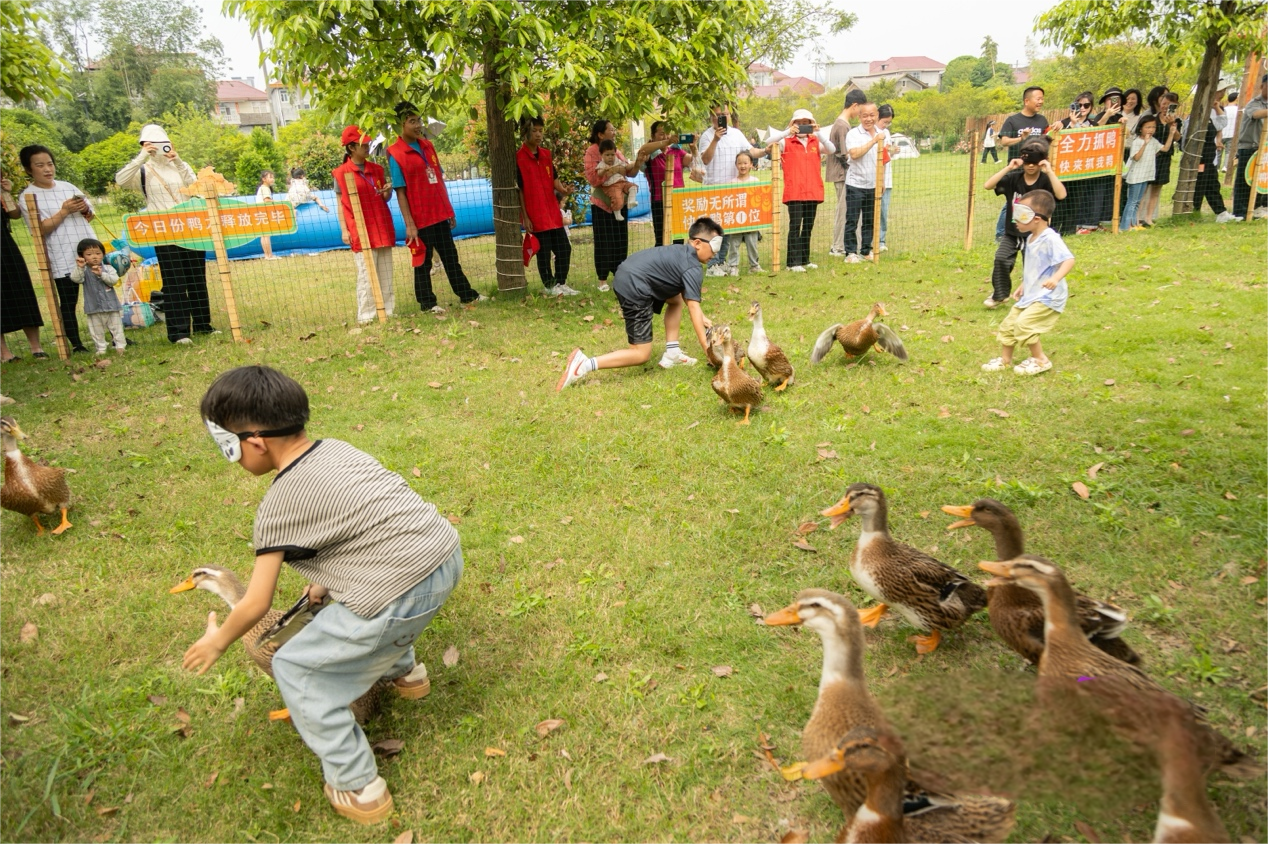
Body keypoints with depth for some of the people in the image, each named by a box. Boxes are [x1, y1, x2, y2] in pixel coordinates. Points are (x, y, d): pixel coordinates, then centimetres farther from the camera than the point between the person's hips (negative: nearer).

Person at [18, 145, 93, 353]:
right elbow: (40, 229, -11)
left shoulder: (67, 187, 12)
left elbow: (91, 216, 18)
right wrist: (64, 211, -16)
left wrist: (85, 209, -5)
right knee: (68, 303, 2)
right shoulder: (27, 197, -1)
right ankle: (76, 344, 8)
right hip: (62, 259, -4)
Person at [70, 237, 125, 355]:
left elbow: (114, 280, -14)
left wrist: (101, 274, -27)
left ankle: (120, 346, 17)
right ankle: (101, 349, 19)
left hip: (111, 305, -1)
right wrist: (79, 267, -35)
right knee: (96, 331, 9)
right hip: (94, 308, 1)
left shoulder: (108, 268, -2)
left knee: (116, 327, 8)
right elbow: (76, 279, -20)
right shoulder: (83, 271, -3)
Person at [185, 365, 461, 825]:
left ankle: (357, 788, 16)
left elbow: (256, 605, 1)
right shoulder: (336, 448, 13)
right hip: (447, 556, 9)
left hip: (400, 597, -8)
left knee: (295, 669, 12)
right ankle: (403, 670, 53)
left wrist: (216, 642, 20)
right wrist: (327, 580, 31)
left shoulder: (277, 506, -6)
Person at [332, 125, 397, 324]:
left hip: (382, 227, 5)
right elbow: (340, 203, 0)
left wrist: (388, 191, -7)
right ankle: (366, 314, 1)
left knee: (386, 273, 7)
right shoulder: (341, 173, -3)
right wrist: (344, 230, -7)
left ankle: (388, 309, 15)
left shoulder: (377, 169, 9)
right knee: (366, 274, -5)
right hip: (360, 231, -5)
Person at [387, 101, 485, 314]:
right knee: (423, 262, 4)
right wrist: (409, 224, -17)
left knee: (450, 256, 15)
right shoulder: (395, 154, -10)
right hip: (420, 218, -6)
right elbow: (400, 192, -13)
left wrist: (449, 210, 14)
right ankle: (427, 302, 15)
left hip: (440, 214, 7)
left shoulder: (427, 146, 10)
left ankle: (466, 294, 24)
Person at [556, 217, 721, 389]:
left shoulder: (682, 252, 20)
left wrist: (703, 318, 17)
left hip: (629, 278, 10)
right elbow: (693, 307, -15)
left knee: (677, 299, 27)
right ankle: (585, 364, -17)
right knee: (642, 355, -5)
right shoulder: (693, 268, -9)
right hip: (634, 287, -10)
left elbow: (687, 295, 29)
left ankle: (671, 354, 21)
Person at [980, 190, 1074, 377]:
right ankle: (1005, 360, 27)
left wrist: (1056, 278, -47)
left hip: (1047, 297, -10)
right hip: (1030, 295, 10)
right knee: (1008, 323, 11)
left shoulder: (1050, 239, -21)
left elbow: (1069, 260, -31)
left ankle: (1040, 360, -2)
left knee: (1024, 324, -20)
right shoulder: (1031, 238, 9)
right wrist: (1023, 286, 27)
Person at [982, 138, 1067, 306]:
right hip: (1012, 232, 2)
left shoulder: (1045, 181, -11)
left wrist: (1049, 172, -29)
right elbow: (988, 185, -17)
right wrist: (1008, 168, -22)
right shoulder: (1013, 178, -5)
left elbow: (1061, 195, -30)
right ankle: (999, 294, 7)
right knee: (1001, 259, -14)